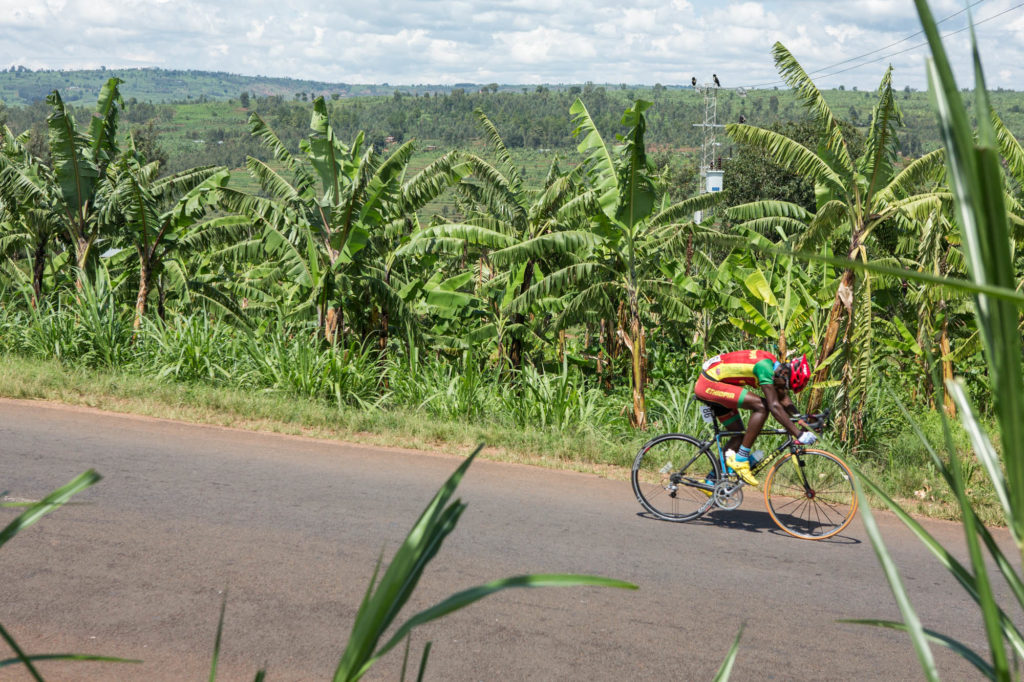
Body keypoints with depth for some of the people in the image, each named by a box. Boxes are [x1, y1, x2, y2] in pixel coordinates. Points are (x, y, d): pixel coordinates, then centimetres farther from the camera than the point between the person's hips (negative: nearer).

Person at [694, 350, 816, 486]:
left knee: (740, 435, 10)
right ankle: (741, 459, -16)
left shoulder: (776, 366, 6)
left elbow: (785, 400, 14)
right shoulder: (764, 366, -25)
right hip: (708, 384, -11)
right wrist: (798, 434, -31)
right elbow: (774, 406, -30)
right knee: (762, 406, -20)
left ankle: (711, 480, 10)